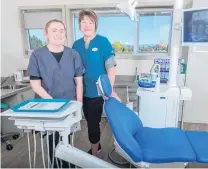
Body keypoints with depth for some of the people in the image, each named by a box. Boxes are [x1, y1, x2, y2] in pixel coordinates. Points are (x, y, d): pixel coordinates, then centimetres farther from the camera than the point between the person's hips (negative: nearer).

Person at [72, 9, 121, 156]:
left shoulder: (103, 42, -9)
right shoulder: (77, 44, 5)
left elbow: (111, 66, -12)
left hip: (97, 91, -5)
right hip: (83, 91, 5)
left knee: (93, 122, 5)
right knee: (90, 121, 19)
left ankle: (94, 154, 27)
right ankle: (97, 146, 43)